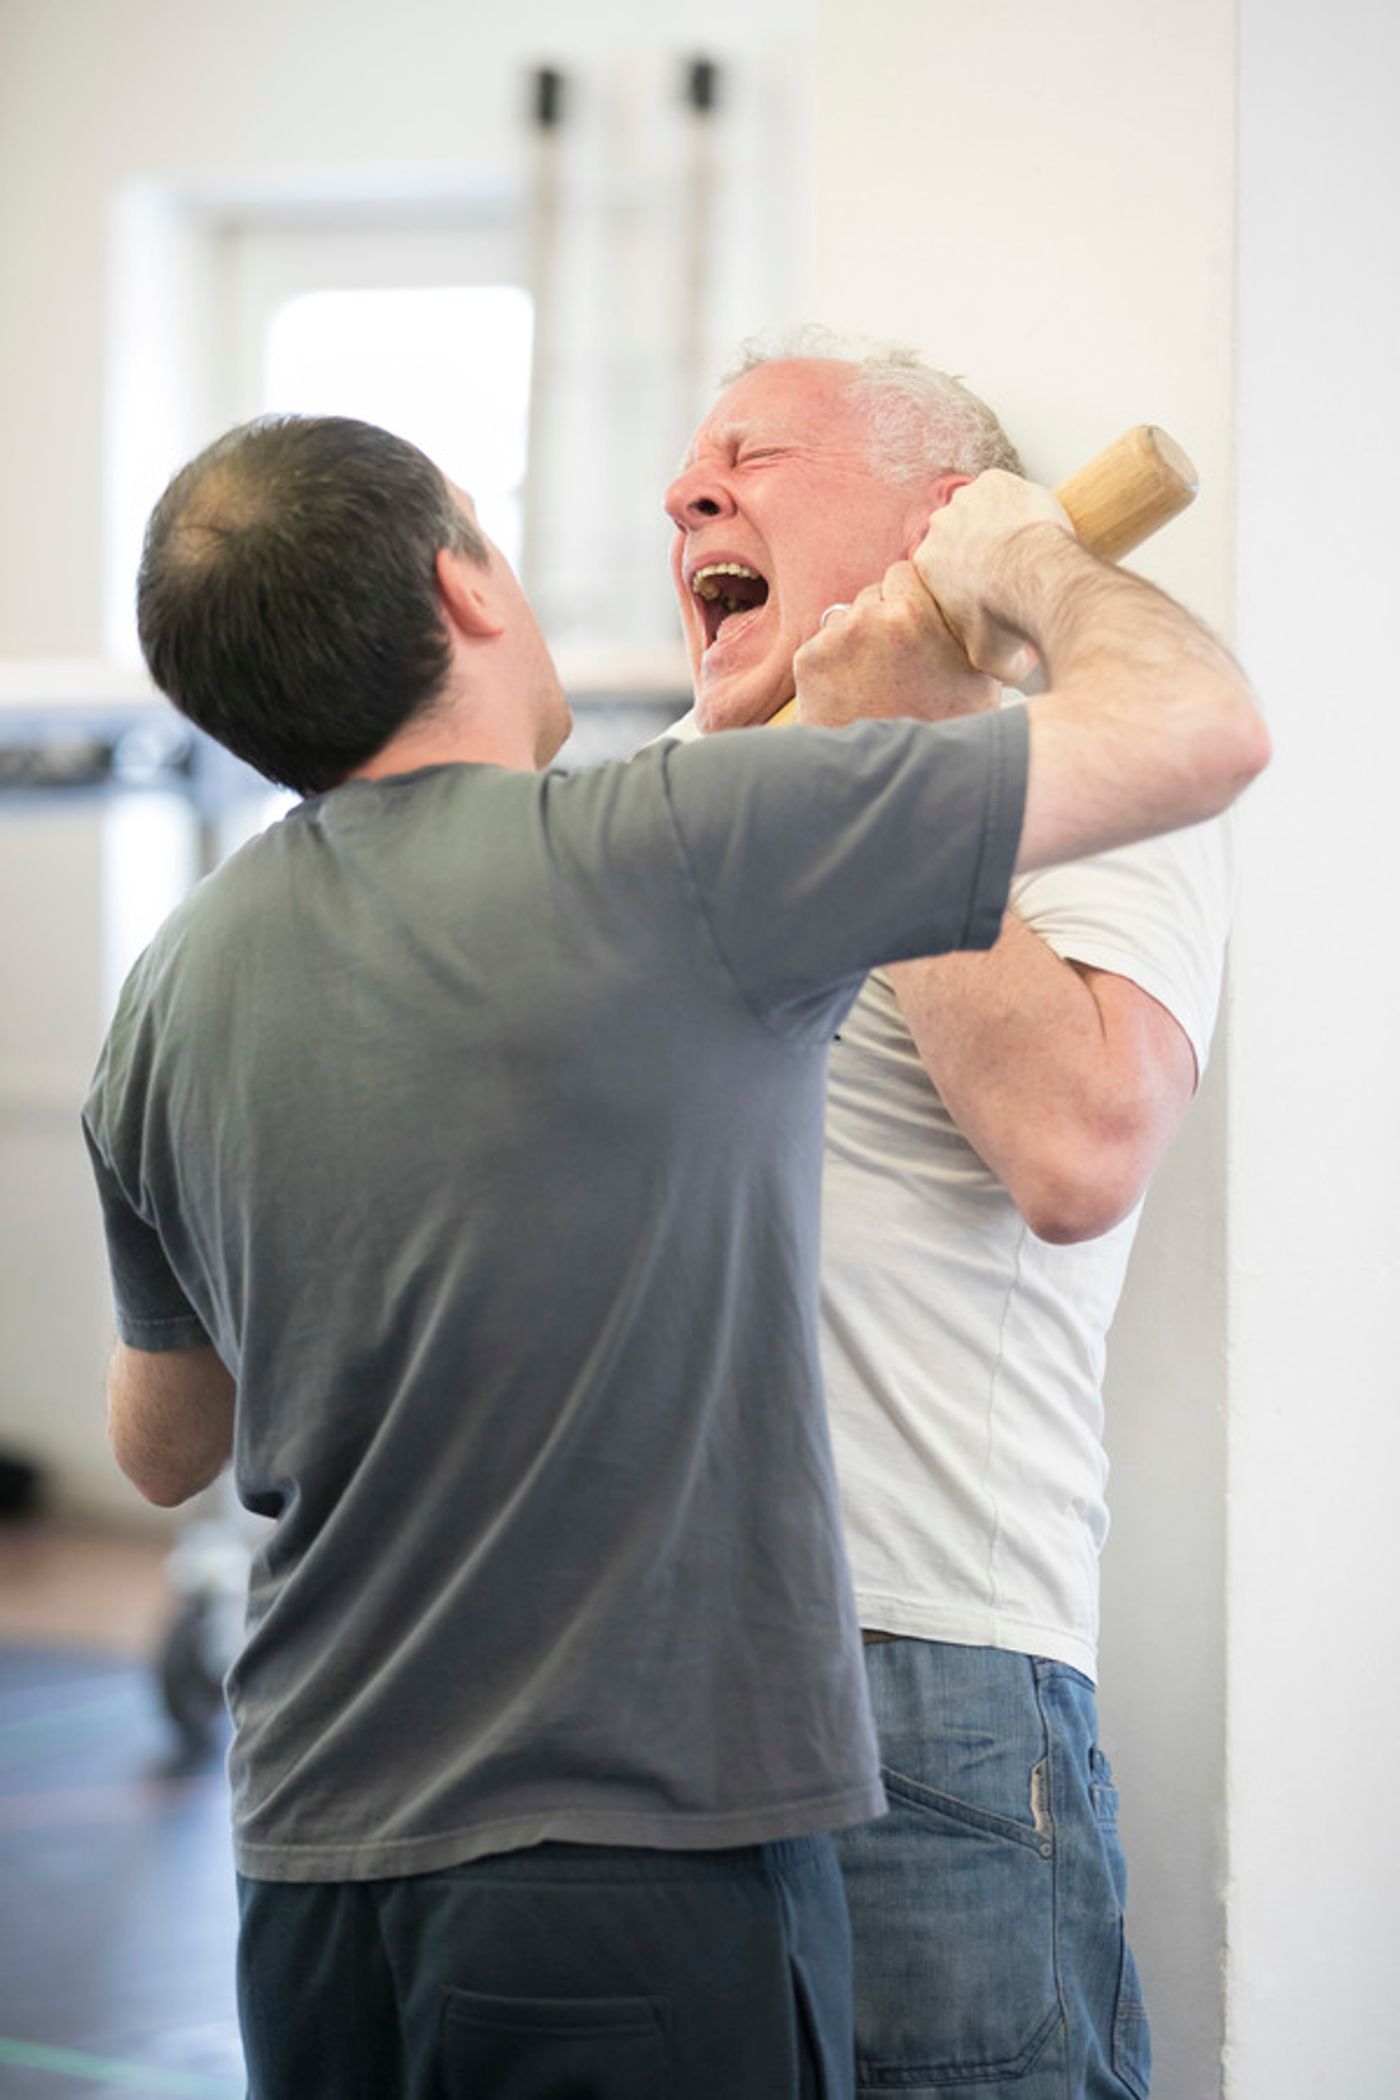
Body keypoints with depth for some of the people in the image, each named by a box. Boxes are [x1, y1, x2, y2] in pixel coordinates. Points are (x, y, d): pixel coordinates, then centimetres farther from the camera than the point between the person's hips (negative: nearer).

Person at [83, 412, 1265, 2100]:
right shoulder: (666, 858, -15)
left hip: (310, 1876, 6)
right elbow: (1197, 728, -11)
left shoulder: (174, 986, 4)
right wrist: (1025, 558, 10)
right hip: (647, 1856, -6)